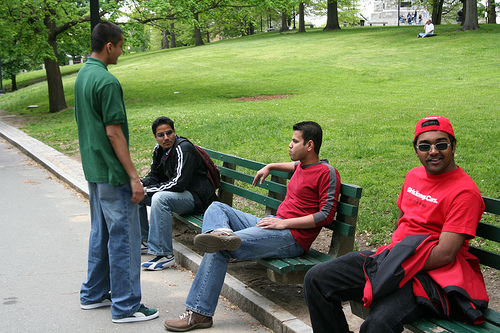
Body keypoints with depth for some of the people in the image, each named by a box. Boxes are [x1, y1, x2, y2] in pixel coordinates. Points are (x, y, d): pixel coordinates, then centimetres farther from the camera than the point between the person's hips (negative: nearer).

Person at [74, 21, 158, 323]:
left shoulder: (82, 76, 10)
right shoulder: (107, 81, -19)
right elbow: (113, 132, -22)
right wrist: (134, 177, -18)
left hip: (93, 170, 10)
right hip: (113, 173, -10)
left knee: (101, 232, 19)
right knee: (124, 237, -2)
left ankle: (94, 294, 30)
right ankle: (125, 307, 5)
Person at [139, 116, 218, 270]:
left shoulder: (184, 148, -21)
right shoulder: (159, 149, 6)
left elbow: (178, 183, -28)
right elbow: (154, 176, 17)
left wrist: (148, 190, -23)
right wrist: (140, 185, -6)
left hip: (196, 198, -10)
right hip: (176, 193, 10)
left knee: (159, 198, -36)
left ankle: (165, 255, -35)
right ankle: (143, 240, 19)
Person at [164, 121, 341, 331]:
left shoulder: (327, 173, -8)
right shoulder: (302, 165, 19)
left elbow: (327, 215, -16)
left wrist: (284, 223, -18)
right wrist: (270, 167, 36)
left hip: (291, 238, -10)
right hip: (273, 224, 10)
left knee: (219, 250, -21)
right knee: (216, 208, 4)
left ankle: (199, 314, -16)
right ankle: (222, 233, -32)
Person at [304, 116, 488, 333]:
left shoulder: (464, 191, -12)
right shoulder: (414, 176, 13)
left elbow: (445, 254, -17)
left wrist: (401, 266, -14)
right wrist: (393, 252, 8)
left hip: (430, 273, -8)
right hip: (393, 258, 8)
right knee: (316, 279, -4)